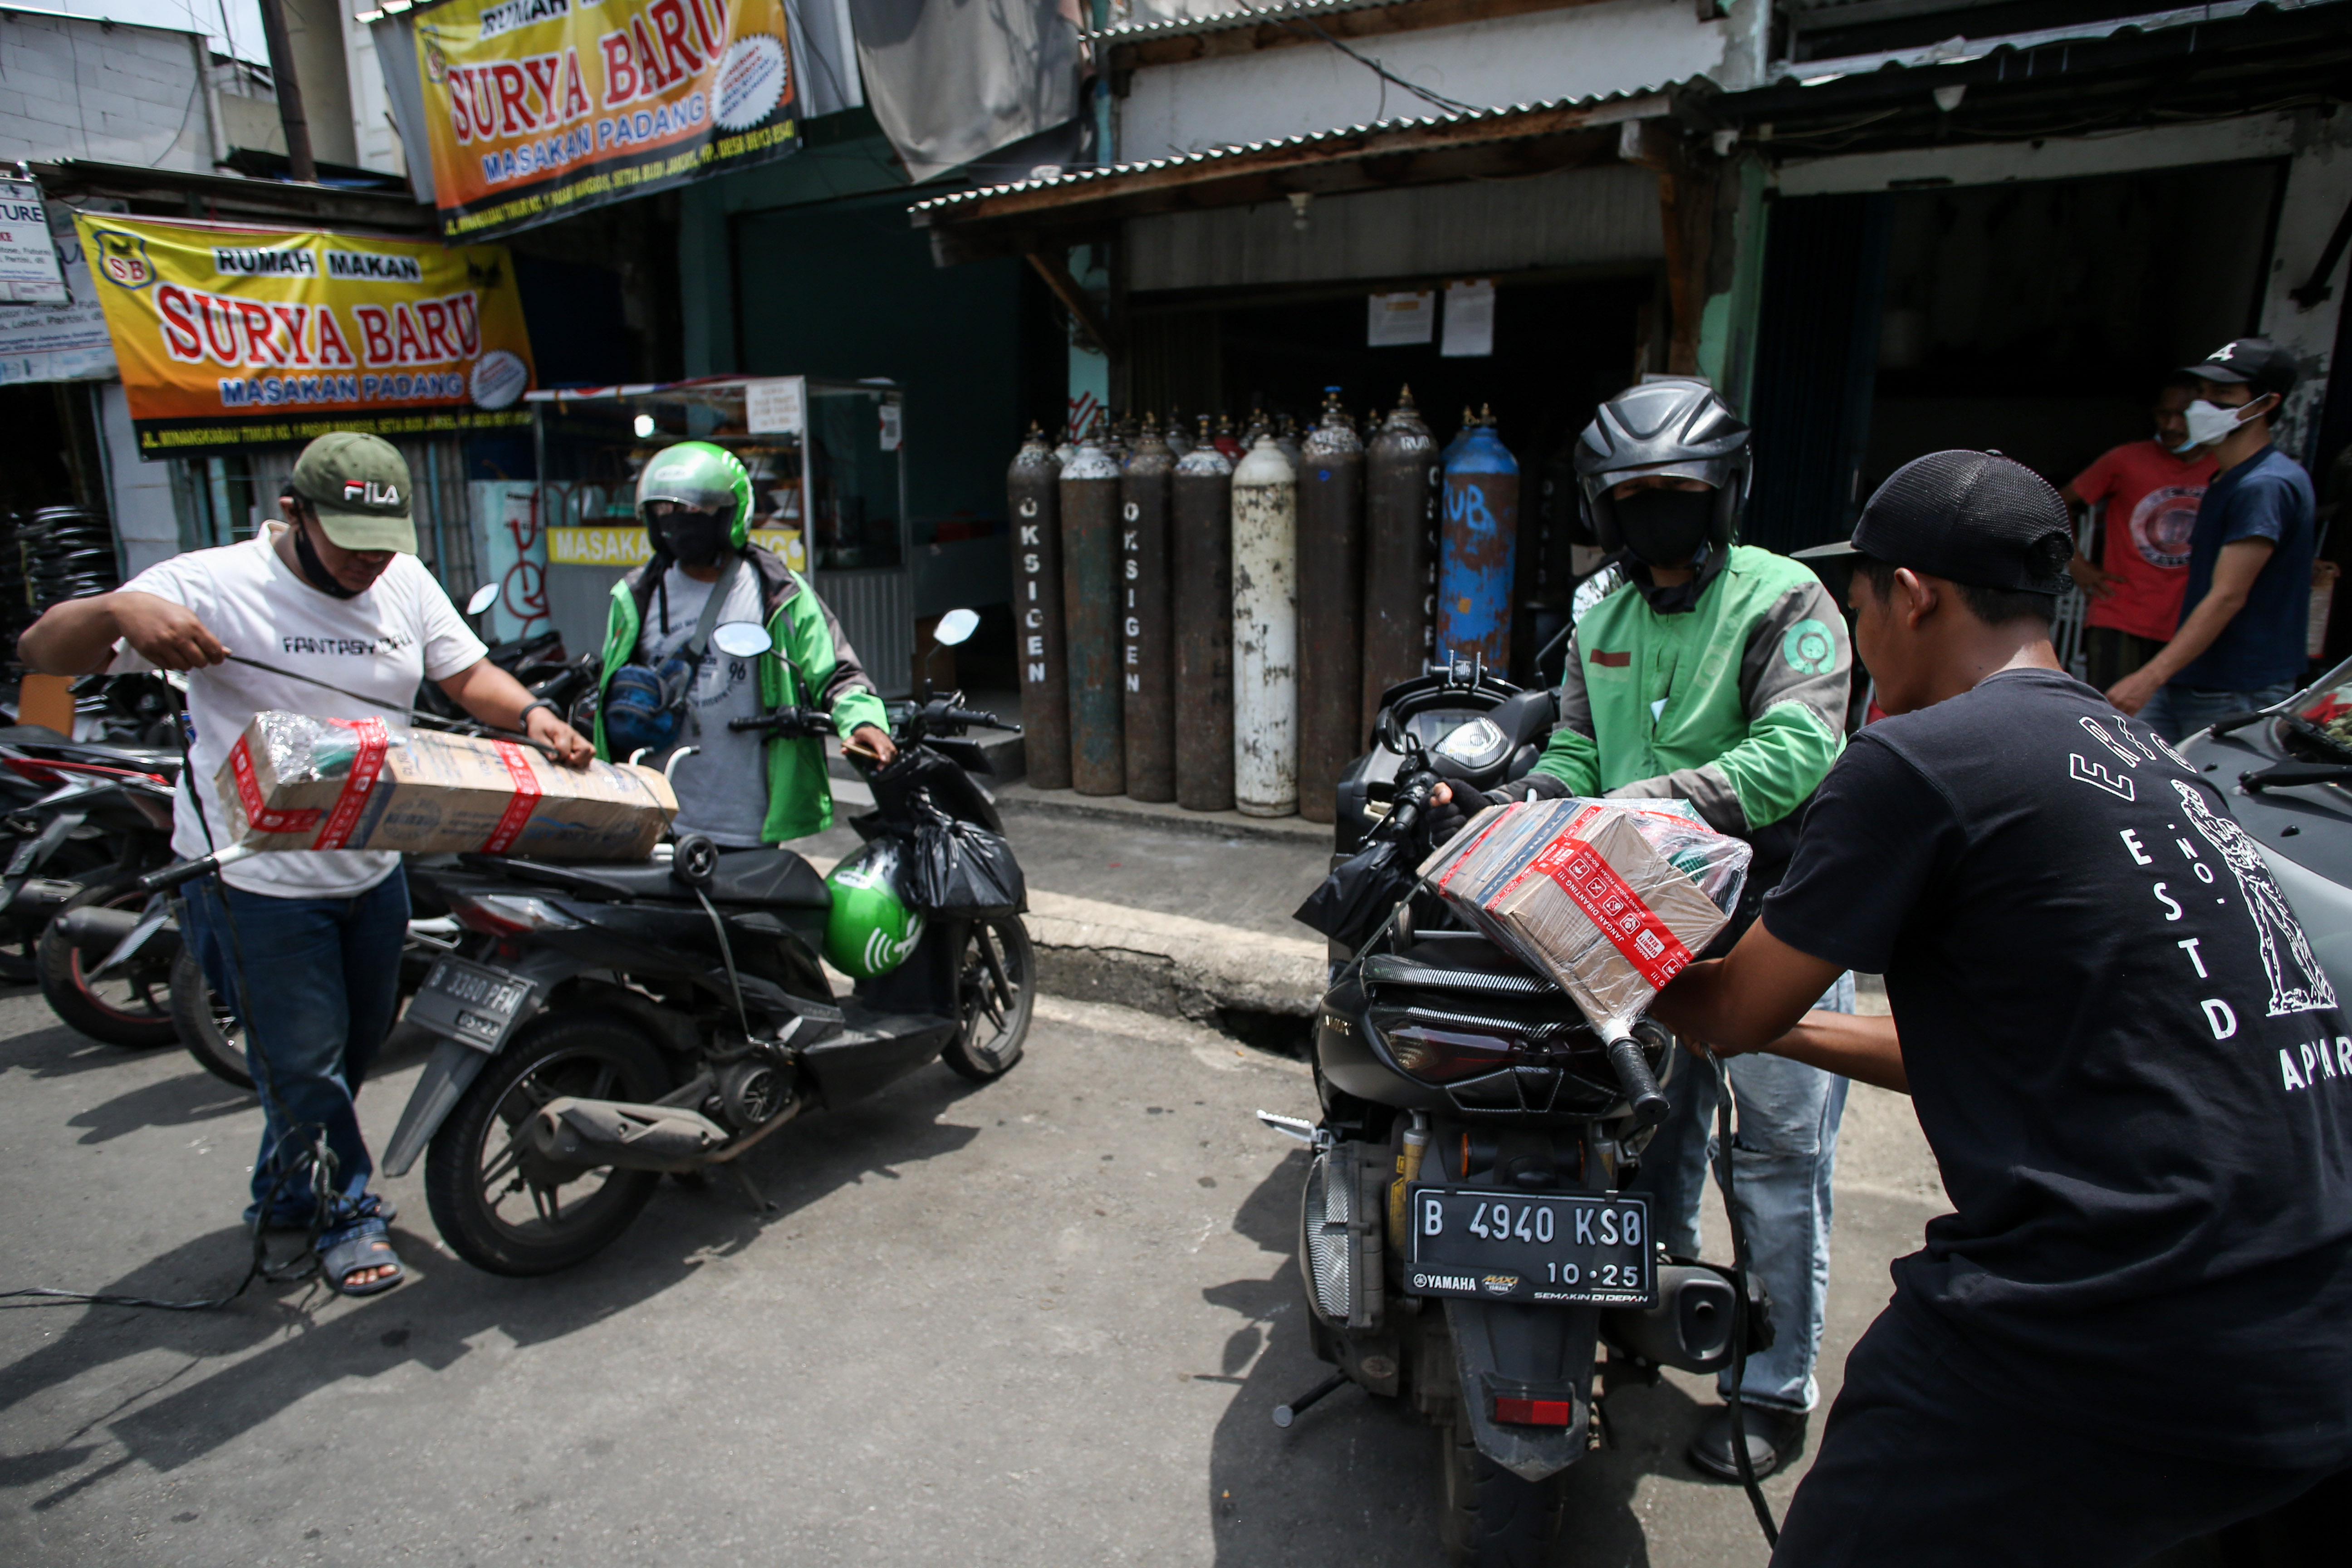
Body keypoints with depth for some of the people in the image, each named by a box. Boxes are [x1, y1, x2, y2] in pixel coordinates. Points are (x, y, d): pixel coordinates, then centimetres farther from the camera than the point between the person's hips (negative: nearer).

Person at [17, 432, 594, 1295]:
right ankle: (349, 1211, 27)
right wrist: (117, 608, -38)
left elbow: (466, 672, 4)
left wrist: (530, 715, -18)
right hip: (258, 877, -6)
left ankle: (285, 1191, 46)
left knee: (363, 1038, 21)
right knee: (303, 1060, 3)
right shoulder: (212, 584, -17)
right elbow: (43, 652, -15)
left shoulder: (405, 582, -2)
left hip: (373, 866, 6)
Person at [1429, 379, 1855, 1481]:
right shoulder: (1602, 618, 11)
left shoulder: (1784, 602, -10)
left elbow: (1796, 752, -23)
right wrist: (1523, 800, -8)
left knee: (1777, 1158, 3)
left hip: (1772, 909, -6)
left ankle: (1775, 1390, 18)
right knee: (1650, 1123, 20)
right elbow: (1579, 747, 12)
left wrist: (1656, 800, -34)